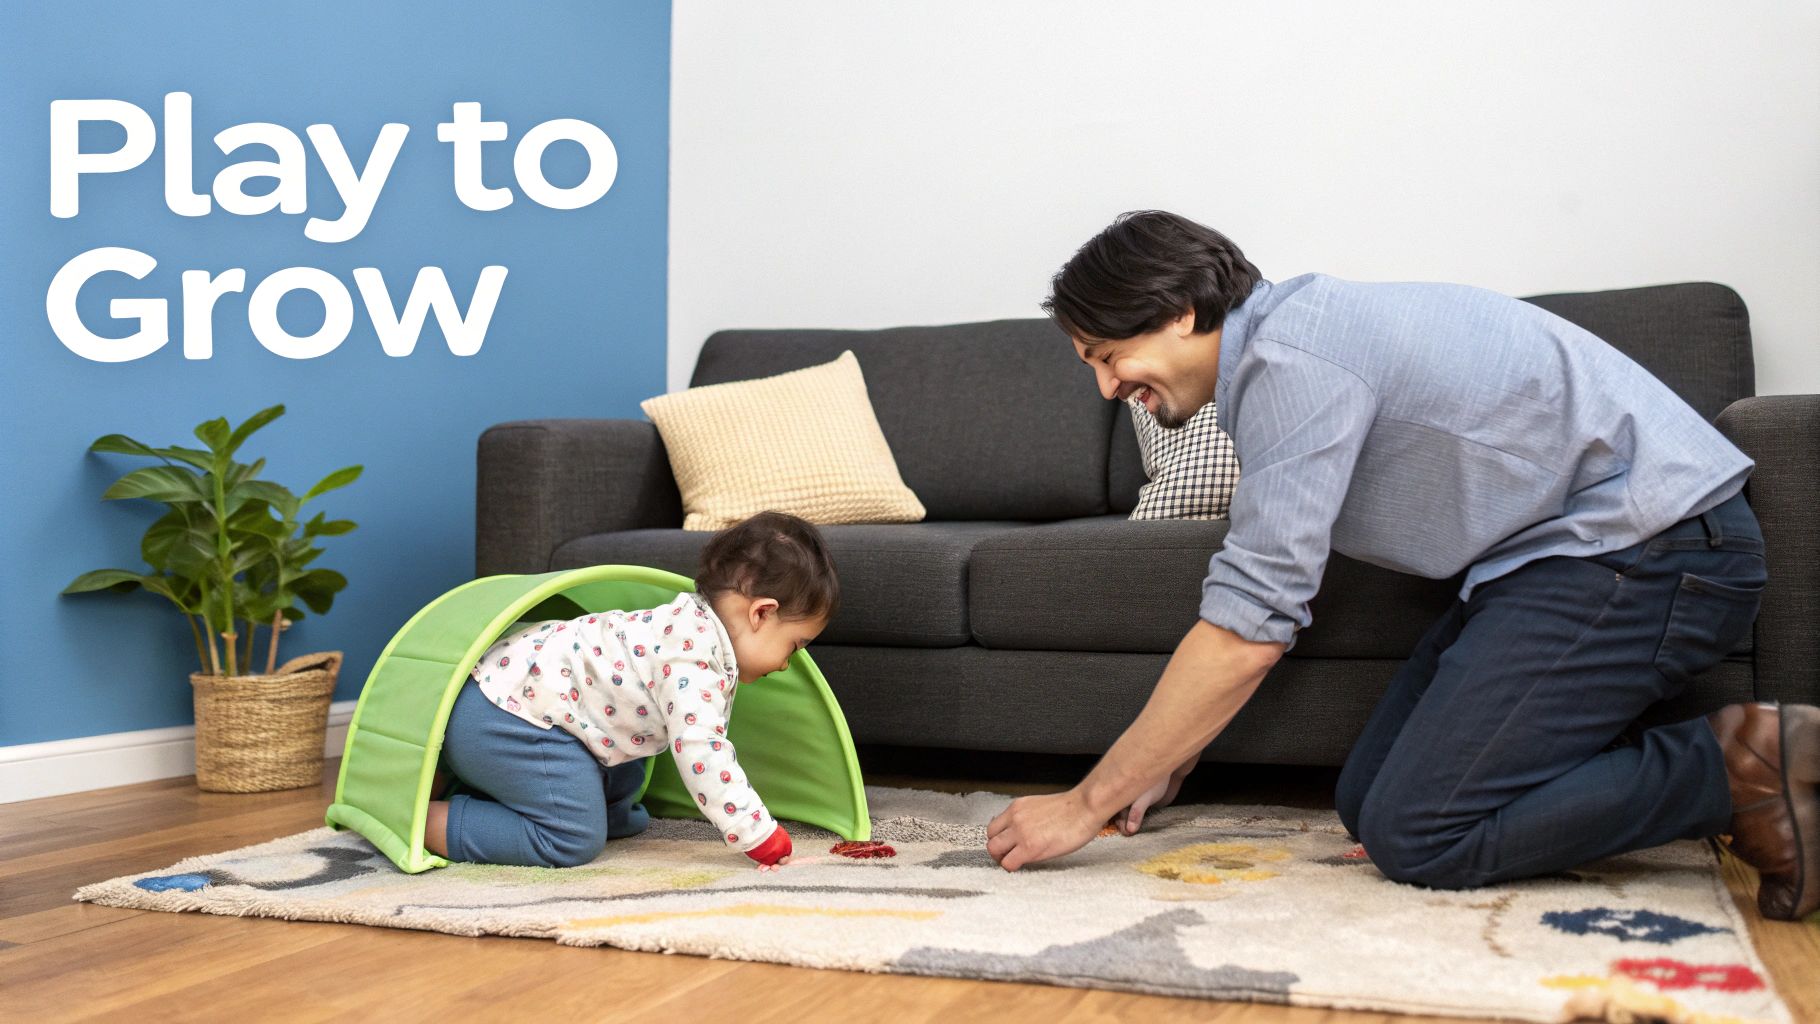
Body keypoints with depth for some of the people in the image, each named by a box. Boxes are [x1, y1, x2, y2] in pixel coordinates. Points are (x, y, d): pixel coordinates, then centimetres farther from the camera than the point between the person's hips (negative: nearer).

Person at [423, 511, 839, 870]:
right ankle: (427, 821, -11)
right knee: (573, 840, -16)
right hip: (506, 714, -11)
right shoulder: (693, 652, -22)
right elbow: (701, 753, -29)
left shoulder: (693, 622, 11)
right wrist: (766, 843, -25)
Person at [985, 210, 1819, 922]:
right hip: (1559, 548, 10)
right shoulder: (1283, 347, 13)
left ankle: (1739, 768, -7)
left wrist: (1087, 803, -16)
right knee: (1367, 803, 6)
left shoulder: (1295, 357, -19)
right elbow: (1254, 599, 20)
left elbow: (1247, 633, -23)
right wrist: (1167, 763, 16)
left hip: (1647, 546, -10)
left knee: (1417, 835, -16)